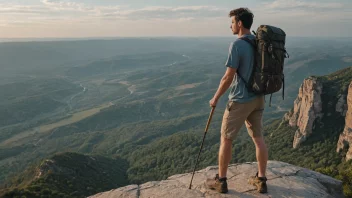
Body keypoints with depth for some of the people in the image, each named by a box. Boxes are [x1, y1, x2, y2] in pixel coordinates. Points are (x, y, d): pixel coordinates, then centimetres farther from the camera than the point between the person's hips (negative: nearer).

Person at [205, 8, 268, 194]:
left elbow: (228, 77, -18)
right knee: (258, 138, 12)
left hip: (240, 100, -7)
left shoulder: (237, 45, -18)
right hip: (258, 98, 7)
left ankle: (221, 180, 16)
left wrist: (216, 98, -7)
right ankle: (261, 180, 21)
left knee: (226, 139, 6)